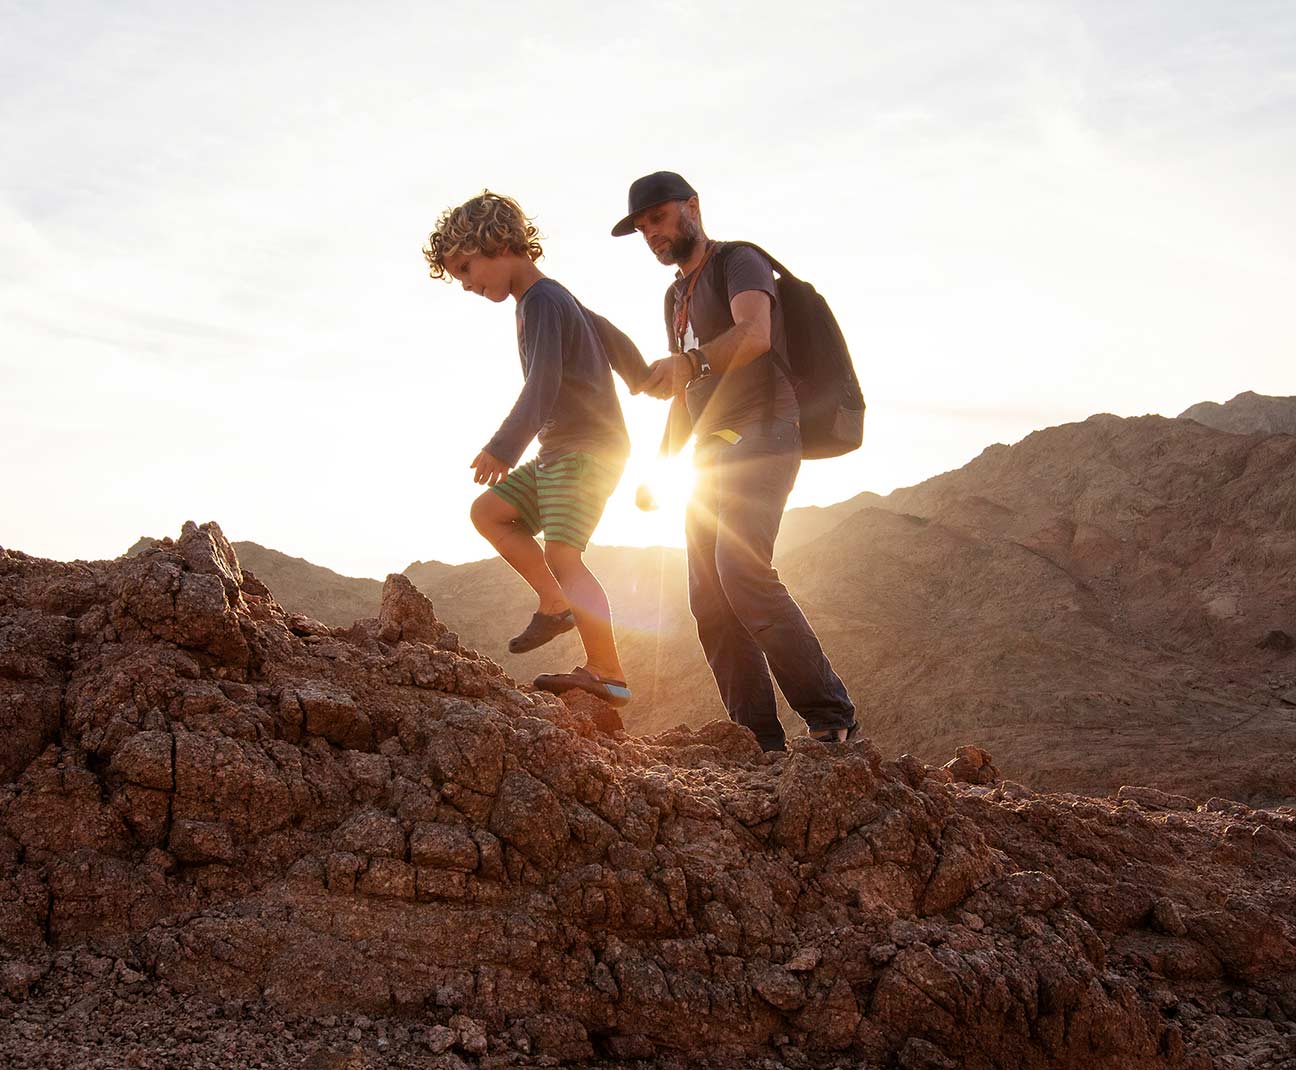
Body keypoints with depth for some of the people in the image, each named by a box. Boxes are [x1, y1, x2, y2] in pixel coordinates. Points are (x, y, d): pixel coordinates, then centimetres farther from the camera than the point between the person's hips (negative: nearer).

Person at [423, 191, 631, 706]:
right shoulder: (554, 300, 18)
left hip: (587, 450, -11)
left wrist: (505, 447, -32)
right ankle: (556, 605, 9)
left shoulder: (541, 301, -13)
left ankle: (608, 673, -18)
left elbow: (543, 382, -26)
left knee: (562, 553, -19)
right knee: (489, 512, 10)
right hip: (559, 452, 11)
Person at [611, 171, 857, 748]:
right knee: (709, 598, -2)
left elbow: (755, 334, -25)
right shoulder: (676, 296, 25)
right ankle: (761, 742, -2)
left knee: (741, 570, -26)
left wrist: (688, 363, -41)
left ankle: (830, 716, -20)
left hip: (760, 437, -9)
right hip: (712, 450, 9)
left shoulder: (738, 262, -3)